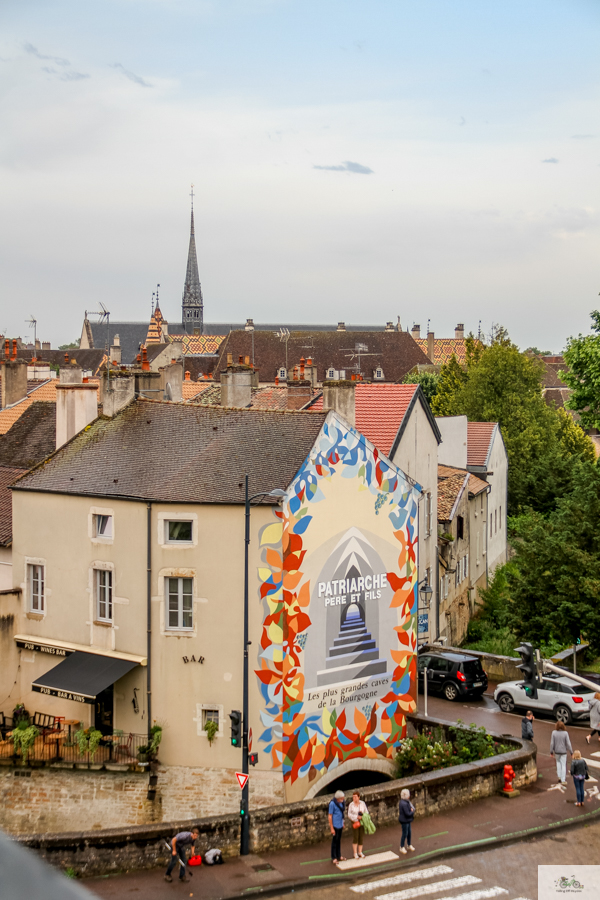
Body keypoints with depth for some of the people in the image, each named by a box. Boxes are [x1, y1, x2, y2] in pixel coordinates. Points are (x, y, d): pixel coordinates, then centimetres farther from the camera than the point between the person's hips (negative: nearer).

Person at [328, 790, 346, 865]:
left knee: (339, 841, 16)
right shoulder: (332, 804, -20)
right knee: (334, 841, 3)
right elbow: (330, 816, -16)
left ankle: (339, 856, 28)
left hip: (340, 825, 6)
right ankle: (334, 858, 13)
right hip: (335, 825, -6)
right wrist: (332, 828, -14)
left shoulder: (341, 802, 0)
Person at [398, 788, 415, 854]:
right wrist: (412, 811, -10)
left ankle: (409, 845, 37)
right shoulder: (404, 804, -29)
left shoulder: (406, 802, 3)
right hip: (404, 821, -10)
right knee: (405, 834, 3)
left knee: (409, 833, 20)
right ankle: (402, 847, 18)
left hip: (408, 821, 10)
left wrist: (411, 810, -6)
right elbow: (408, 814, -27)